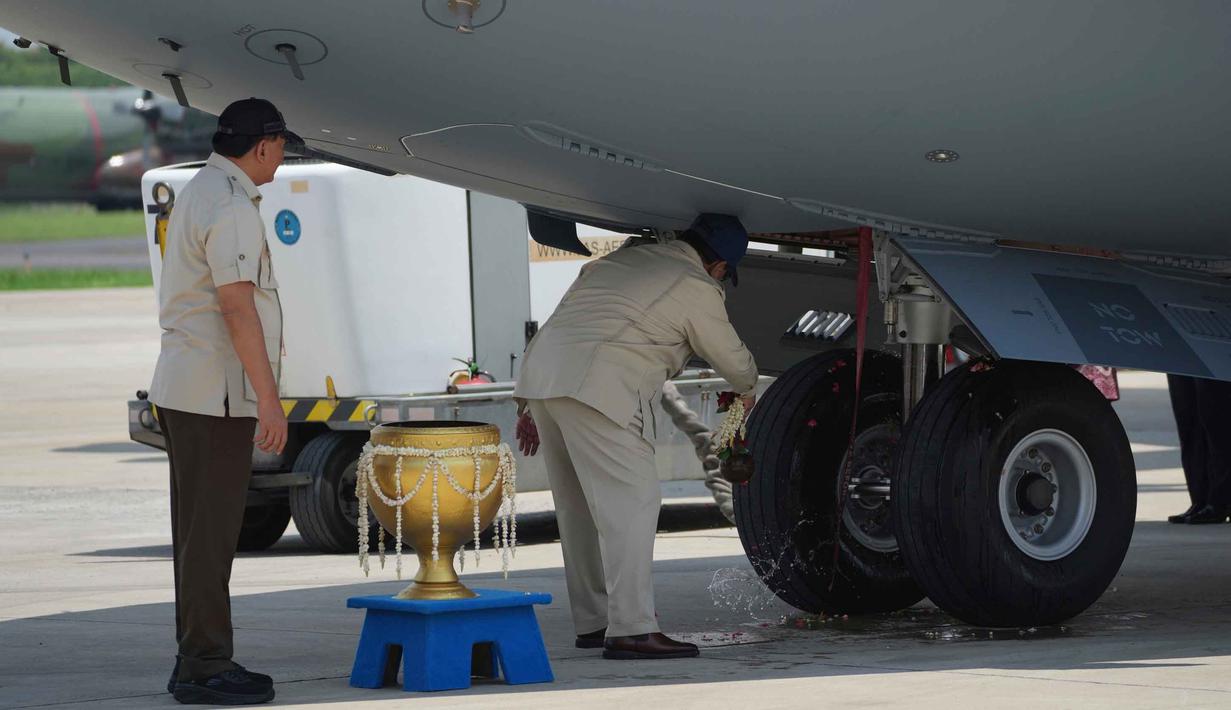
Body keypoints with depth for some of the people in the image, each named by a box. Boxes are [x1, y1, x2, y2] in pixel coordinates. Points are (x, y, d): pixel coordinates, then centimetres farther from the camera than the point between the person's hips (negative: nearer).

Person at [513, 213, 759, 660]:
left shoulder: (618, 261, 27)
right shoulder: (697, 289, 3)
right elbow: (731, 357, 16)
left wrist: (528, 405, 29)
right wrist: (747, 389, 39)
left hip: (542, 371, 9)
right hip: (596, 387, -9)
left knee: (578, 506, 16)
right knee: (630, 501, -8)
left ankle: (592, 622, 22)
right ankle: (630, 628, -15)